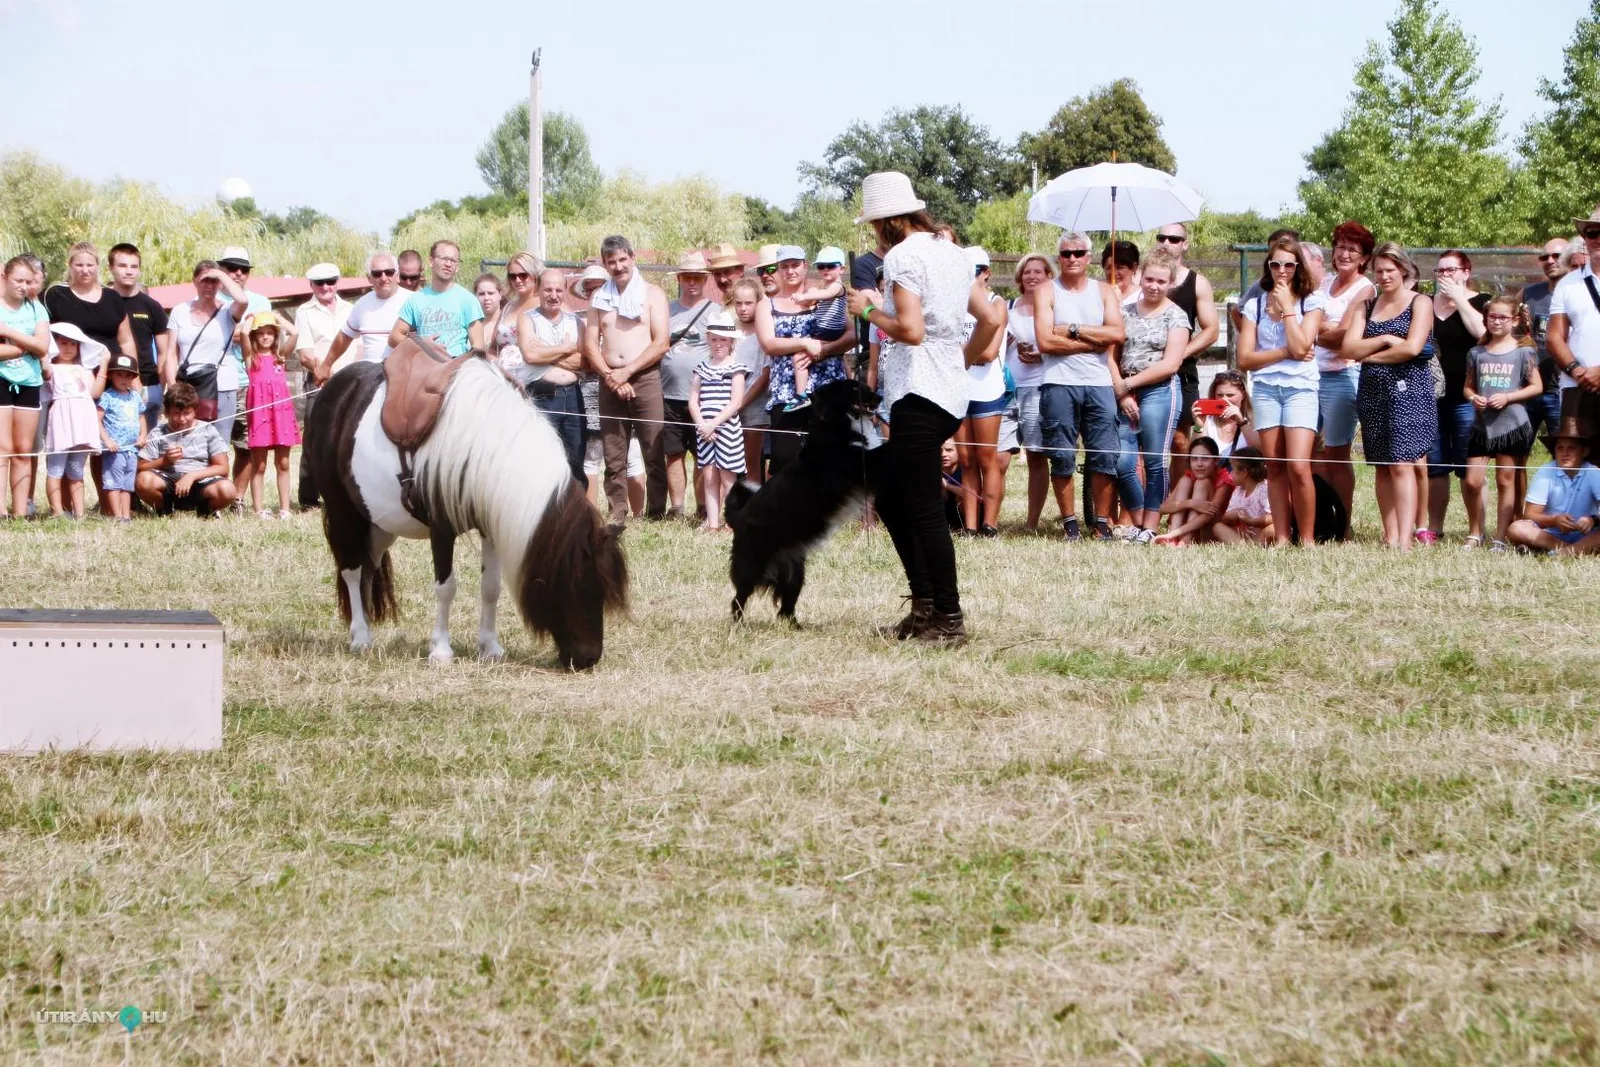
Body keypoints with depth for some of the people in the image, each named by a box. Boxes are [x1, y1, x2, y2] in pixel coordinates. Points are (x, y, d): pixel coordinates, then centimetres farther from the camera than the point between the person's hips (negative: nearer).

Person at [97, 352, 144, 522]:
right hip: (114, 449, -6)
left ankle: (126, 515, 13)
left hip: (132, 449, 6)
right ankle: (117, 516, -8)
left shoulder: (136, 397, 14)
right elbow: (97, 419, -10)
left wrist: (143, 436, 5)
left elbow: (141, 418, 22)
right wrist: (106, 440, -18)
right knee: (114, 483, -6)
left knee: (127, 485, 10)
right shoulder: (107, 397, -5)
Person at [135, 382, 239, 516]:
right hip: (169, 483, 0)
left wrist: (192, 476, -12)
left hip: (200, 482, 0)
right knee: (143, 480, -33)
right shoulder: (158, 434, 7)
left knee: (227, 490, -33)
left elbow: (222, 468, 0)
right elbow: (141, 468, 3)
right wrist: (164, 461, -14)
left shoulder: (208, 431, 6)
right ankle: (164, 510, 1)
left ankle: (206, 510, 4)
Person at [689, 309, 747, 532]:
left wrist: (714, 424, -15)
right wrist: (702, 424, -8)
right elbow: (693, 400, 7)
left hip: (727, 428, -4)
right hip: (704, 430, 4)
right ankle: (712, 523, 4)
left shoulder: (735, 368, -2)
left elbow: (736, 402, -9)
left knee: (727, 477, -2)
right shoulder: (702, 367, 12)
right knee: (709, 477, 3)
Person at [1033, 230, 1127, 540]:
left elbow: (1117, 334, -4)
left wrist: (1073, 330, -8)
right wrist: (1093, 342, -7)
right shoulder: (1046, 292, 5)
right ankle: (1070, 522, 7)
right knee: (1062, 457, -2)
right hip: (1059, 384, -2)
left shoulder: (1104, 291, 12)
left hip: (1099, 385, 2)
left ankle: (1102, 522, 5)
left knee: (1105, 456, -3)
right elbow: (1045, 341, -9)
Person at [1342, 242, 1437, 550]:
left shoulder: (1420, 303, 1)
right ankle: (1390, 537, 4)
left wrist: (1369, 354, -3)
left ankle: (1405, 539, -21)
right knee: (1382, 467, 3)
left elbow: (1412, 348, -13)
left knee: (1402, 463, -15)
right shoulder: (1367, 305, 15)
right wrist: (1385, 340, -9)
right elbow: (1348, 348, 3)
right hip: (1373, 392, 6)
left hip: (1409, 389, -6)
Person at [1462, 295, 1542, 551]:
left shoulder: (1523, 352, -1)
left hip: (1512, 424, -3)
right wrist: (1472, 397, -9)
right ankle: (1475, 534, 15)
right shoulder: (1477, 354, 8)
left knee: (1506, 481, 4)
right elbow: (1467, 386, 14)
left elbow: (1537, 387, -2)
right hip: (1482, 425, 3)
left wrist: (1507, 397, -14)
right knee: (1471, 481, -2)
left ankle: (1500, 539, 8)